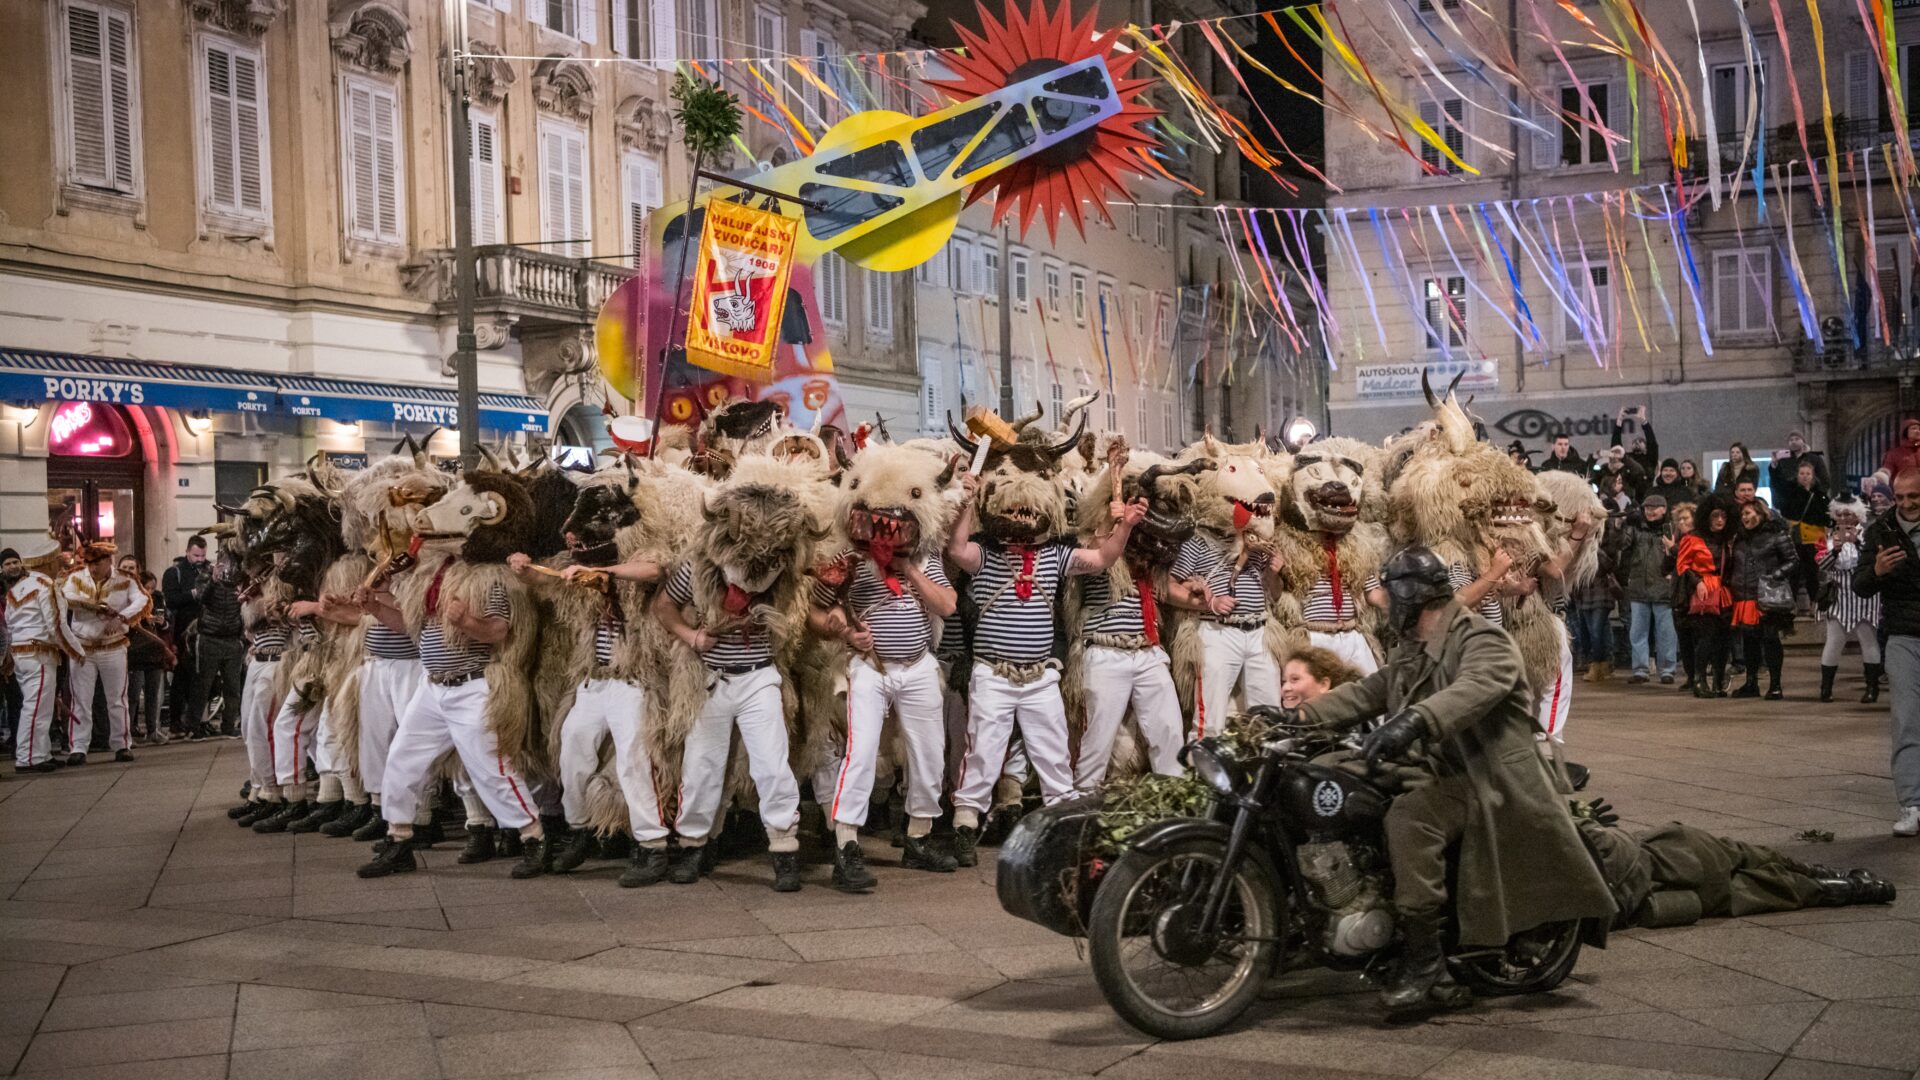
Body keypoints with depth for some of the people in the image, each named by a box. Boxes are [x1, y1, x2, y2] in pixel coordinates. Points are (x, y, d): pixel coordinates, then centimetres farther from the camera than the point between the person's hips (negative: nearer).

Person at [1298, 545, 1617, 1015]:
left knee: (1408, 817, -33)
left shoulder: (1484, 641, -11)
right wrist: (1301, 716, 4)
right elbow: (1367, 692, 18)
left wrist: (1414, 721, -48)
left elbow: (1474, 689, -31)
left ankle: (1423, 954, -25)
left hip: (1490, 781, -10)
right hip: (1443, 775, 10)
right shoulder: (1411, 653, 22)